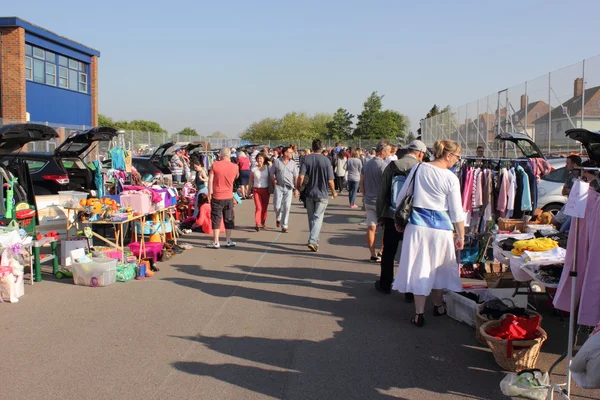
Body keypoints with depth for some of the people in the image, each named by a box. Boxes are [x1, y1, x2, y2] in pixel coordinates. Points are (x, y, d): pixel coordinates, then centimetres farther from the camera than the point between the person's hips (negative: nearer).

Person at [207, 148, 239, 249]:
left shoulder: (215, 165, -9)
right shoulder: (234, 166, -3)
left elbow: (210, 180, -10)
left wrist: (210, 193, -3)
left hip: (217, 196, -2)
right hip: (229, 197, 2)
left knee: (216, 219, 4)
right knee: (229, 219, 13)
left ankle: (216, 242, 5)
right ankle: (229, 241, 17)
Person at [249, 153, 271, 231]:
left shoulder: (267, 167, 2)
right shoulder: (254, 169, 2)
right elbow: (251, 180, 9)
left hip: (265, 190, 1)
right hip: (256, 190, -1)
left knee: (264, 208, 8)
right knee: (258, 207, -12)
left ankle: (263, 223, 25)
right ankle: (257, 224, -16)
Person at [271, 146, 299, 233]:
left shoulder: (293, 163, 5)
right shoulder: (277, 161, 0)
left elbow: (296, 177, 5)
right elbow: (272, 173, 8)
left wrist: (296, 189, 0)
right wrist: (273, 180, -11)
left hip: (289, 188, 1)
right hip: (279, 187, -1)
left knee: (287, 207, -3)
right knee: (277, 206, -2)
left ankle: (284, 226, 7)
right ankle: (278, 218, 31)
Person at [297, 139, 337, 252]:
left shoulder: (307, 159, -5)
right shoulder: (326, 160, -9)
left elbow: (301, 176, -13)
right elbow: (330, 180, -9)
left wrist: (298, 187, 5)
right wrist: (334, 192, 6)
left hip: (309, 193, 2)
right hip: (322, 194, -2)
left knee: (311, 218, 15)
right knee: (318, 218, 0)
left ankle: (315, 240, 27)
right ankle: (312, 241, -14)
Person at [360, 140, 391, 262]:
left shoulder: (367, 164, 8)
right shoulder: (383, 165, -15)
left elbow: (361, 182, 13)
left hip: (368, 201, 6)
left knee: (371, 228, 6)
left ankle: (373, 255, 10)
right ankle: (382, 252, 9)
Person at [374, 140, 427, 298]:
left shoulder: (392, 166, -5)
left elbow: (382, 193, -2)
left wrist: (380, 216, 8)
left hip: (392, 217, 1)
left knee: (388, 253, 17)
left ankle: (385, 284, 30)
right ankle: (410, 291, 15)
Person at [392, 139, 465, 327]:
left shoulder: (418, 168, -2)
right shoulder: (451, 178, -10)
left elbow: (401, 197, 4)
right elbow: (457, 212, -6)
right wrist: (461, 236, 4)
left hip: (417, 225, 1)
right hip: (441, 227, -1)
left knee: (419, 268, 6)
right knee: (437, 267, 18)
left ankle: (419, 314, 9)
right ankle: (438, 306, 35)